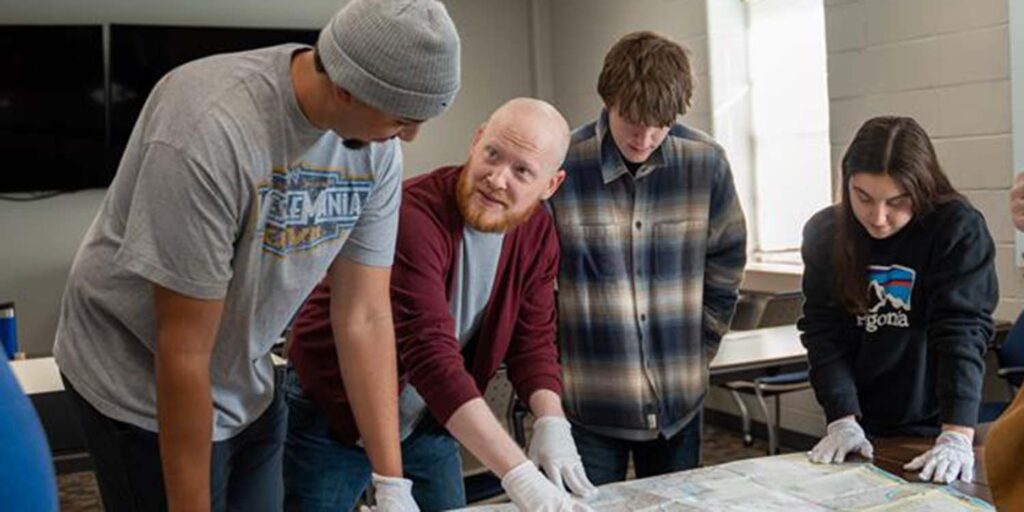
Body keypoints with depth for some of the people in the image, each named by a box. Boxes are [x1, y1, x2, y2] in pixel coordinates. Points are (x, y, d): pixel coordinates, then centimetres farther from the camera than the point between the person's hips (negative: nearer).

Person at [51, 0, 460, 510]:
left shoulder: (377, 147, -12)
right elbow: (183, 352, -26)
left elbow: (366, 317, -9)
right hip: (144, 391, -5)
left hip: (250, 386, 6)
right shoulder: (211, 129, -32)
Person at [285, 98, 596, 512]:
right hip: (331, 416, -5)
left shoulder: (537, 232, -8)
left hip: (430, 423, 6)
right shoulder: (413, 216, -31)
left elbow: (533, 338, -2)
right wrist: (519, 476, -44)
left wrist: (551, 422, -22)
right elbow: (431, 357, -39)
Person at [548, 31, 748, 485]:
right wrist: (555, 371, -1)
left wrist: (697, 353, 9)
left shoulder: (706, 163, -4)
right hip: (587, 403, -3)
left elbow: (725, 266, 8)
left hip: (679, 403, 3)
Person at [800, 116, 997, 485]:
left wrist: (957, 437, -31)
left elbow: (960, 332, -22)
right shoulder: (824, 233, -5)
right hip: (860, 429, 3)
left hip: (932, 430, -2)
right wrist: (843, 421, -18)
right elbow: (823, 332, -7)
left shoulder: (959, 230, -15)